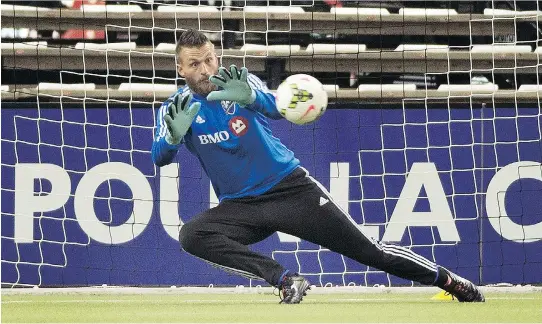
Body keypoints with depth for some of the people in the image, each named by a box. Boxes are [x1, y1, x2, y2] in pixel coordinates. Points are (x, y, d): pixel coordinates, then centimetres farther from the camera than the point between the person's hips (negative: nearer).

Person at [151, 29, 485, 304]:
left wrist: (249, 97, -51)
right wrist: (175, 134, -42)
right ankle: (285, 279, -27)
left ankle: (448, 280, 14)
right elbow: (160, 158, -18)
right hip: (240, 205, 2)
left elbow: (276, 108, -27)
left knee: (367, 249, -4)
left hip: (291, 187, -2)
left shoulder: (240, 82, -6)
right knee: (191, 236, -27)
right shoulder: (175, 109, -3)